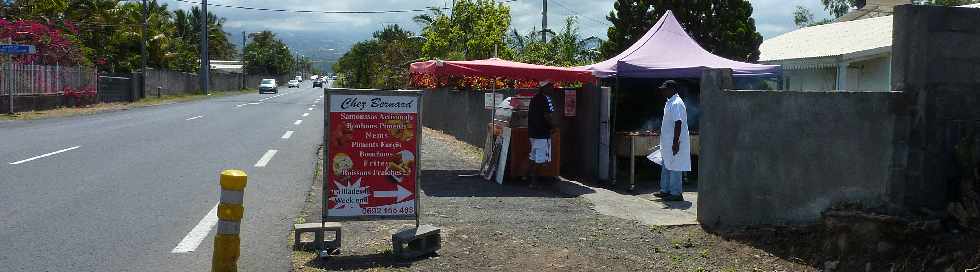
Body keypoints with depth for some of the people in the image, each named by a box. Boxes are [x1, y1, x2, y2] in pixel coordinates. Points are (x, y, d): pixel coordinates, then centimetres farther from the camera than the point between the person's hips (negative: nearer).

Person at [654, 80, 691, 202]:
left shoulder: (676, 104, -18)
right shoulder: (670, 102, 14)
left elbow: (678, 124, -24)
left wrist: (675, 142, -26)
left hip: (674, 142, -10)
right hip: (668, 142, 10)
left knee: (674, 168, -4)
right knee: (666, 167, 17)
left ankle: (676, 193, 3)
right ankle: (665, 190, 26)